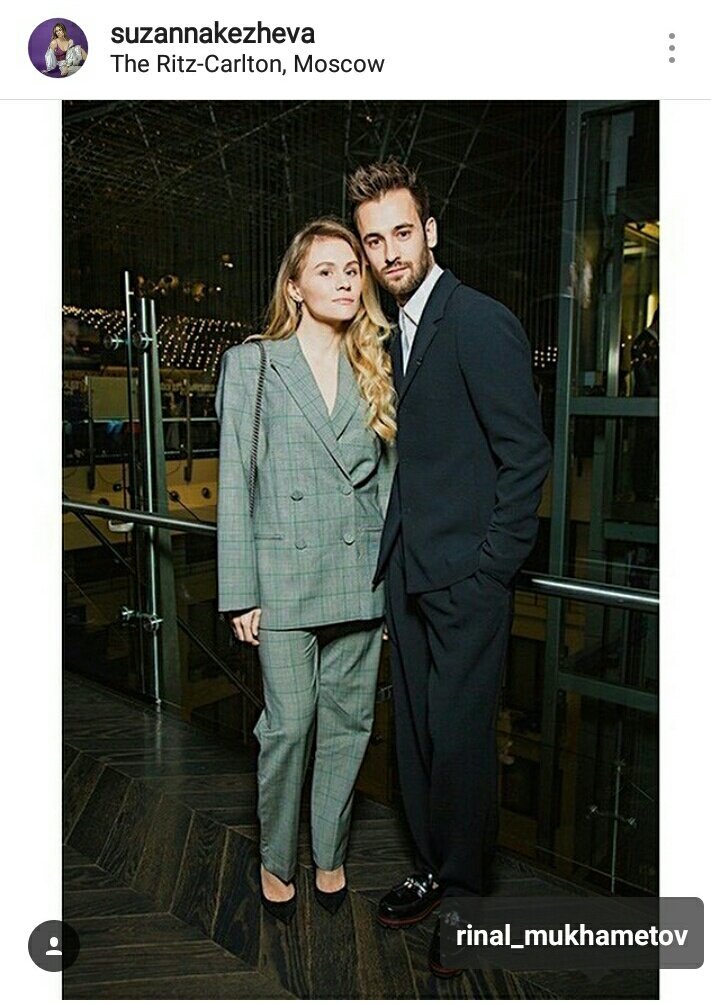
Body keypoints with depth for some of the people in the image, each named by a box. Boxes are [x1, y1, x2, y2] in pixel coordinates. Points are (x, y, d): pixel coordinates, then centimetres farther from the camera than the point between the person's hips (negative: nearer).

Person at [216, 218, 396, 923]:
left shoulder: (375, 369, 10)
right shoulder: (250, 364, 1)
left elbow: (388, 476, 11)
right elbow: (235, 483, -2)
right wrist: (240, 593, -5)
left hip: (361, 577, 4)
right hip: (284, 577, -3)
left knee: (349, 722, 12)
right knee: (288, 725, 4)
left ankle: (330, 853, 34)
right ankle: (277, 860, 30)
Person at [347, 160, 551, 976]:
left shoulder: (480, 322, -11)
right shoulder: (398, 331, 14)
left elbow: (527, 454, -14)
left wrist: (490, 566, -14)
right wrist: (394, 555, 10)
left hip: (465, 575, -8)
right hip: (409, 571, 8)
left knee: (460, 737, 4)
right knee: (416, 732, 16)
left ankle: (466, 893, 27)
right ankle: (434, 869, 36)